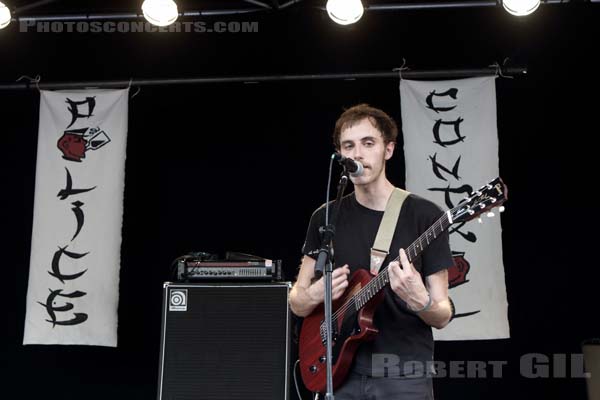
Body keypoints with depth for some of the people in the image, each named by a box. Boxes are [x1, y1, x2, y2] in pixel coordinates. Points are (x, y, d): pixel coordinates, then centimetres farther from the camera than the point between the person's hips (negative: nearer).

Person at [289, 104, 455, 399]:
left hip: (405, 376, -2)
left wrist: (420, 301, -26)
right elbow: (296, 301, 8)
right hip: (341, 373, 3)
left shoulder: (425, 216, -6)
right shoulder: (325, 218, 3)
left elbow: (443, 316, -6)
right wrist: (314, 295, -13)